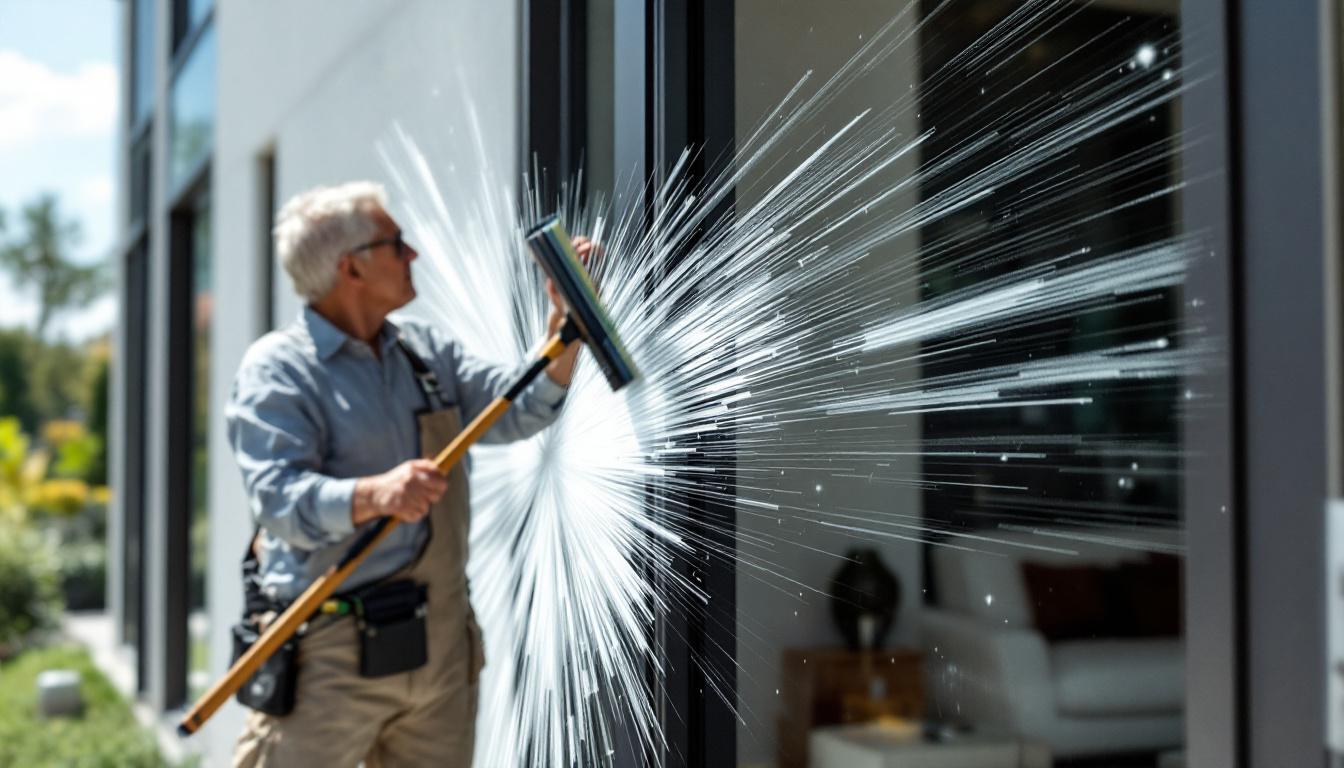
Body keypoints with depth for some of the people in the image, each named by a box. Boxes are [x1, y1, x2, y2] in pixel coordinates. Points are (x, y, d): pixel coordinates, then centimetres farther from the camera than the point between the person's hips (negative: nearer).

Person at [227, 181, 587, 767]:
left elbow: (517, 413, 8)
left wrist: (564, 325, -3)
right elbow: (279, 500, -20)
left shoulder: (428, 351, 13)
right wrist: (373, 495, -37)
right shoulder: (276, 369, -8)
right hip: (330, 653, -6)